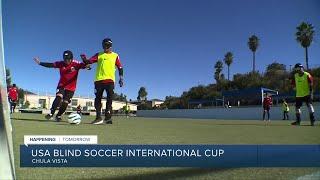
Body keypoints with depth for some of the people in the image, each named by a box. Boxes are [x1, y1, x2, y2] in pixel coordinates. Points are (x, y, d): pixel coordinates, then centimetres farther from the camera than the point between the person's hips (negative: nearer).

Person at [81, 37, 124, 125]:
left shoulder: (115, 56, 13)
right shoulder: (99, 55, 14)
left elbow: (120, 68, 11)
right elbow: (89, 61, 4)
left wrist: (121, 78, 2)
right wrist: (84, 59, -17)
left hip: (110, 80, -1)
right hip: (99, 80, 2)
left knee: (109, 99, -7)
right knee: (98, 99, 2)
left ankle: (108, 117, 0)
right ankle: (98, 118, 11)